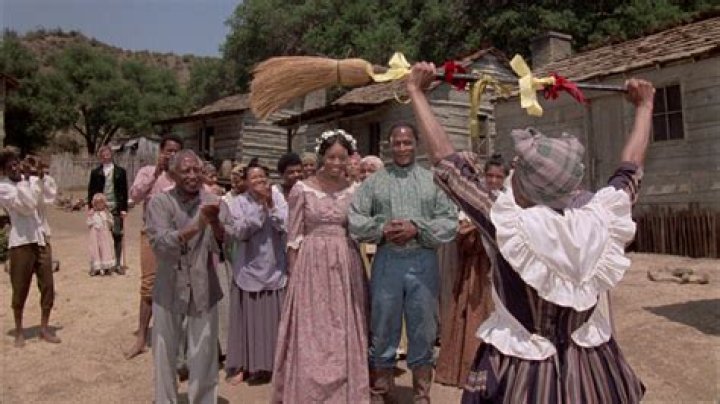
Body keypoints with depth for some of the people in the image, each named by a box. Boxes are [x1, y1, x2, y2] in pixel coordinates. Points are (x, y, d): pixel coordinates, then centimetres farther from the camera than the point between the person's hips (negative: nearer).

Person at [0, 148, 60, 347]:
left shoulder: (31, 180, 10)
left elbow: (50, 194, -5)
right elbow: (26, 206, -14)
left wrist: (41, 176, -14)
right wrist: (26, 182, -13)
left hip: (41, 238, 4)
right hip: (21, 242, -4)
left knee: (48, 286, 5)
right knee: (20, 289, 4)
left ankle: (44, 327, 18)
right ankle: (19, 331, 19)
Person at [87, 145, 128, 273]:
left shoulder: (120, 171, 6)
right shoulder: (95, 172, 8)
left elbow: (124, 191, 4)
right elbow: (91, 190, 7)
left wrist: (124, 208, -2)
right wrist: (91, 207, -3)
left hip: (116, 208, 0)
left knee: (117, 236, 1)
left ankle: (118, 264, 7)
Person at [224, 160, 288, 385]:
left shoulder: (277, 197, 1)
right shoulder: (239, 202, -1)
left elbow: (287, 225, -11)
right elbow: (239, 232, -16)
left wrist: (271, 205, -19)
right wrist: (259, 205, -18)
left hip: (274, 269, 1)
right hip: (249, 269, -1)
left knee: (273, 318, 7)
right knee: (249, 319, 5)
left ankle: (271, 364, 21)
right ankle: (243, 366, 19)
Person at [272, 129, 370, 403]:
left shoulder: (354, 190, 4)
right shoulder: (302, 189, -4)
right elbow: (293, 237, -2)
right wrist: (294, 274, -5)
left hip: (346, 267, 3)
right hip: (313, 265, -2)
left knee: (346, 334, 9)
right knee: (311, 333, 4)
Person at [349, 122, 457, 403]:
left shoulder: (433, 180, 6)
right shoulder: (374, 182, 7)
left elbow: (450, 222, -1)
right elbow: (353, 220, 0)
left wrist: (417, 228, -14)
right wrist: (381, 229, -14)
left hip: (423, 262, 0)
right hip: (386, 262, 0)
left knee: (423, 330, 10)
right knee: (383, 330, 10)